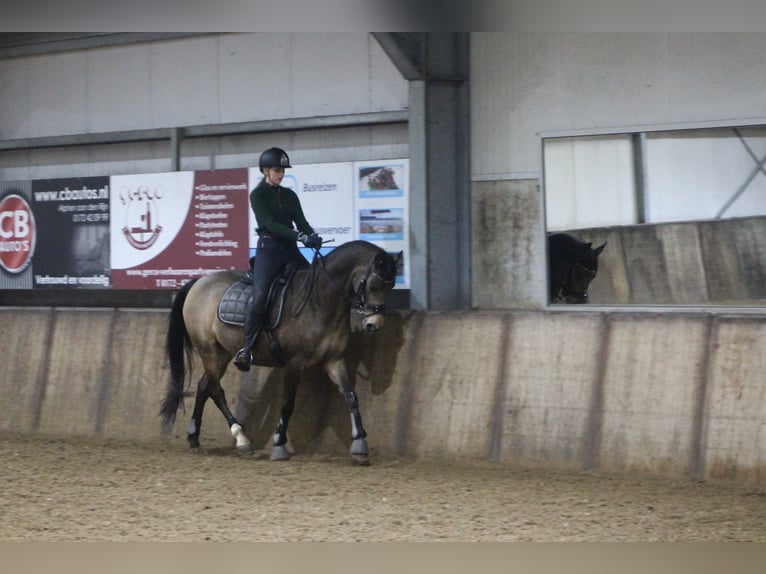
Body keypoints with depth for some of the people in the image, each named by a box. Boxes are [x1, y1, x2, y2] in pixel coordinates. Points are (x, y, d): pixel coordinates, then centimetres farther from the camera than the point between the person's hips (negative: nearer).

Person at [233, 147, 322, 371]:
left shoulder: (289, 195, 14)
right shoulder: (258, 195, -3)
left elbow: (301, 220, 6)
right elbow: (270, 223, -15)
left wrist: (313, 236, -18)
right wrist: (300, 236, -26)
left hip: (289, 250, 6)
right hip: (268, 249, -6)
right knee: (259, 296, -21)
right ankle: (246, 348, -19)